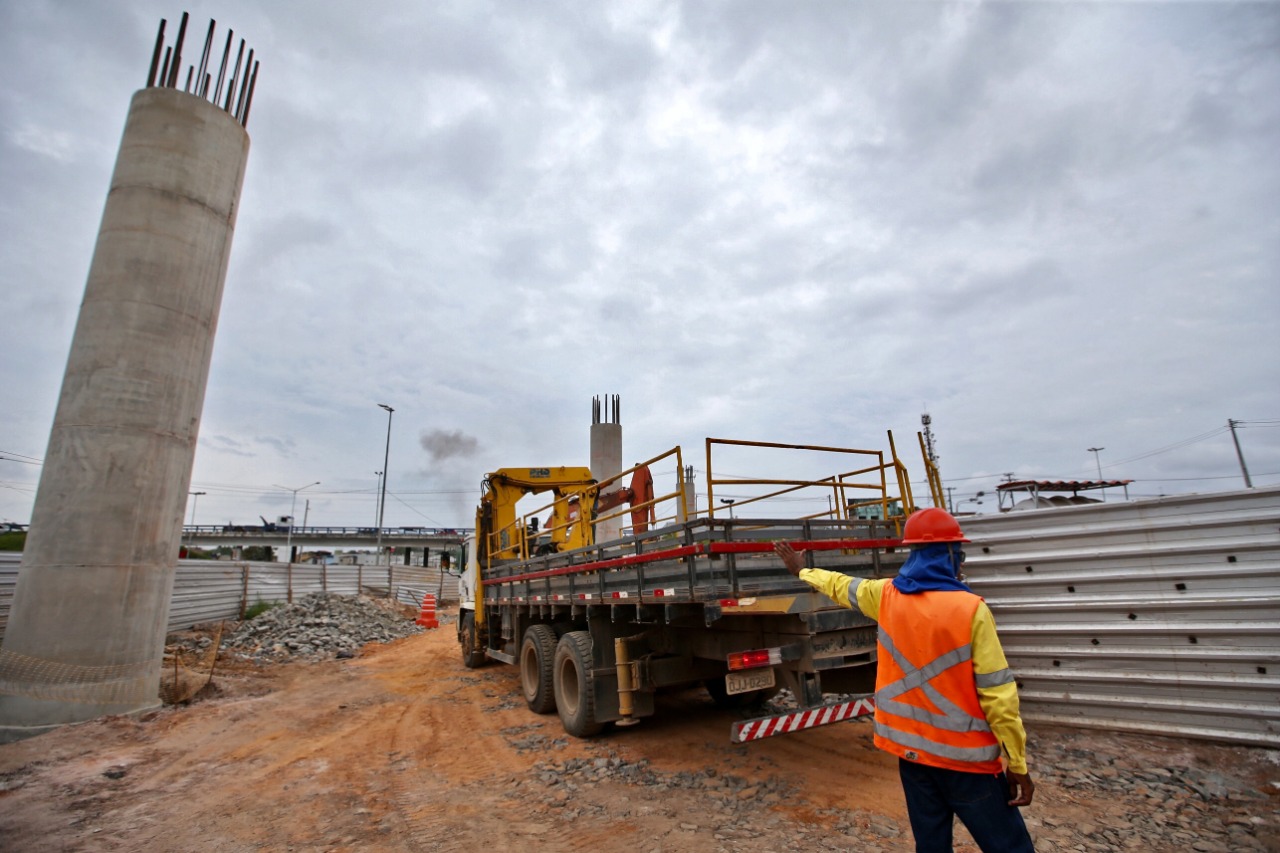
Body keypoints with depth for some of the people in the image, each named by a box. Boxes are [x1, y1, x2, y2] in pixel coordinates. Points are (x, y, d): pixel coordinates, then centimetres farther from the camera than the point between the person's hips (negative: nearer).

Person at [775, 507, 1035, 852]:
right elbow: (997, 693, -15)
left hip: (910, 746, 5)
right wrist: (1017, 764, -5)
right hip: (965, 754, -4)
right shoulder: (971, 609, -17)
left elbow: (839, 585, 14)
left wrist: (800, 570, 32)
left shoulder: (886, 595, -4)